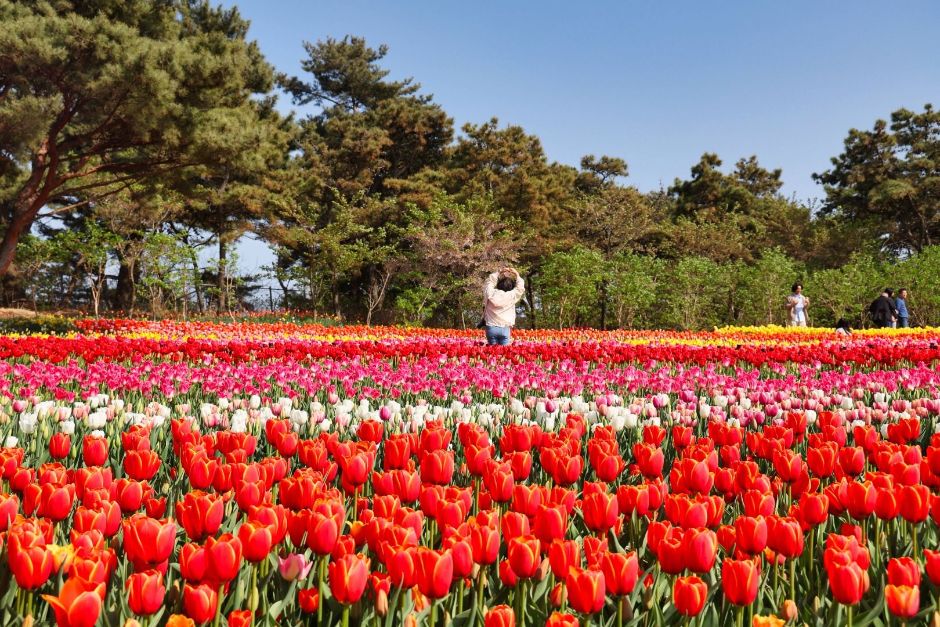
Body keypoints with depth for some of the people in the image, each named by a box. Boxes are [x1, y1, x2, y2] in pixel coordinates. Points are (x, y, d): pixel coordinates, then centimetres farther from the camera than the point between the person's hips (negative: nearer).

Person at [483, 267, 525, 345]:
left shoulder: (491, 294, -2)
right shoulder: (511, 296, -6)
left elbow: (489, 281, 16)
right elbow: (520, 287, 10)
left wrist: (498, 273, 18)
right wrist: (517, 275, 22)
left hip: (491, 327, 1)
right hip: (504, 328, -1)